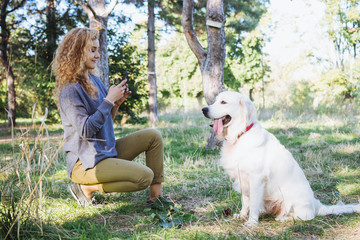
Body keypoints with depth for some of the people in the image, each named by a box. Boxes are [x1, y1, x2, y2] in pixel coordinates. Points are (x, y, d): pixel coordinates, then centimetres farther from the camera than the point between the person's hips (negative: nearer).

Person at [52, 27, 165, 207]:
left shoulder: (94, 80, 11)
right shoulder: (70, 90, -16)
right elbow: (85, 130, -23)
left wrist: (116, 104, -1)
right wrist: (109, 100, -19)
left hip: (106, 151, 9)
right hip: (86, 163, -9)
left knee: (153, 136, 3)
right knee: (144, 176, -20)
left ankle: (156, 197, 2)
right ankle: (87, 187, -5)